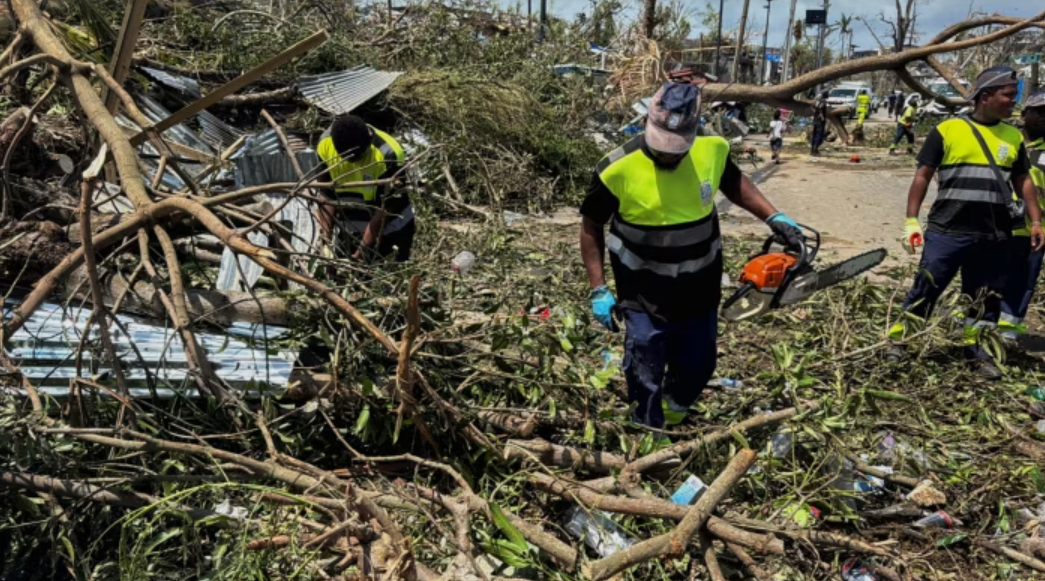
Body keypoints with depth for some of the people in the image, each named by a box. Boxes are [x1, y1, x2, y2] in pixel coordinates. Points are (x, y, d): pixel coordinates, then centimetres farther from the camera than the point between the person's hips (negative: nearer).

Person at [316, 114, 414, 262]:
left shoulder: (387, 155, -27)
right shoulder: (325, 144, -13)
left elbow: (385, 208, -19)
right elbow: (326, 196, -3)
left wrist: (362, 251, -18)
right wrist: (326, 238, -11)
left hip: (389, 232, -4)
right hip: (350, 233, 4)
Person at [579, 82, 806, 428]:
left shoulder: (713, 150, -12)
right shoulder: (618, 170, -24)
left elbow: (732, 183, 12)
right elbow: (591, 227, -9)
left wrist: (773, 218, 1)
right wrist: (599, 290, -12)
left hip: (700, 290, 4)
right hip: (644, 296, -4)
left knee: (697, 368, 22)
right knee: (645, 379, 5)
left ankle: (673, 416, 53)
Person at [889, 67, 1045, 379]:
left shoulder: (1014, 137, 12)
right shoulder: (947, 130, -3)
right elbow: (923, 176, -2)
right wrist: (911, 220, -8)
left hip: (995, 235, 5)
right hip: (948, 230, -4)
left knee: (986, 296, 11)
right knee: (926, 289, -2)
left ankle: (974, 348, 25)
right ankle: (898, 340, 11)